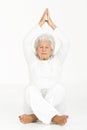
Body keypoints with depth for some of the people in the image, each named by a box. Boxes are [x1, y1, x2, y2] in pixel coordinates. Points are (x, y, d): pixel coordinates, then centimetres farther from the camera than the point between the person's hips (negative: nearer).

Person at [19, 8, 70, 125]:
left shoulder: (57, 61, 12)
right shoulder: (32, 61, 10)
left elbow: (65, 43, -4)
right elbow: (26, 43, -6)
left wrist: (52, 24, -3)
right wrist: (40, 23, -6)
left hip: (54, 102, 1)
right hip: (34, 102, 0)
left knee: (59, 87, -32)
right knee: (31, 89, -34)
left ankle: (34, 116, -34)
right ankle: (55, 117, -43)